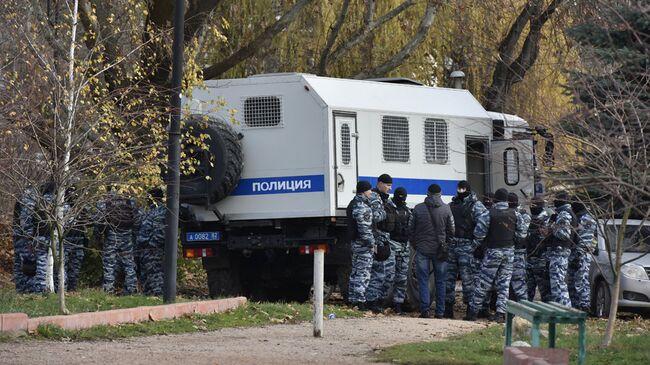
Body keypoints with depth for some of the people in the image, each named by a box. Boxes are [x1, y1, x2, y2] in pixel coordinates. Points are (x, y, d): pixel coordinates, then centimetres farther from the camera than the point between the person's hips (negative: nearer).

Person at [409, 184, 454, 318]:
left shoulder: (418, 208, -2)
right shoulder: (446, 209, -3)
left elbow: (411, 230, 3)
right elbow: (451, 230, 3)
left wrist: (415, 245, 15)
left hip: (422, 249, -1)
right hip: (440, 250, 1)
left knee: (423, 280, 4)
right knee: (440, 281, 8)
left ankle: (425, 310, -2)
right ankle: (440, 311, 7)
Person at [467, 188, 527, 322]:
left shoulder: (490, 213, -11)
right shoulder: (515, 214, -1)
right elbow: (522, 234, 2)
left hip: (493, 250, -3)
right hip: (509, 251, 3)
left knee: (483, 283, 4)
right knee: (504, 284, 8)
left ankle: (473, 311, 8)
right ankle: (500, 313, 3)